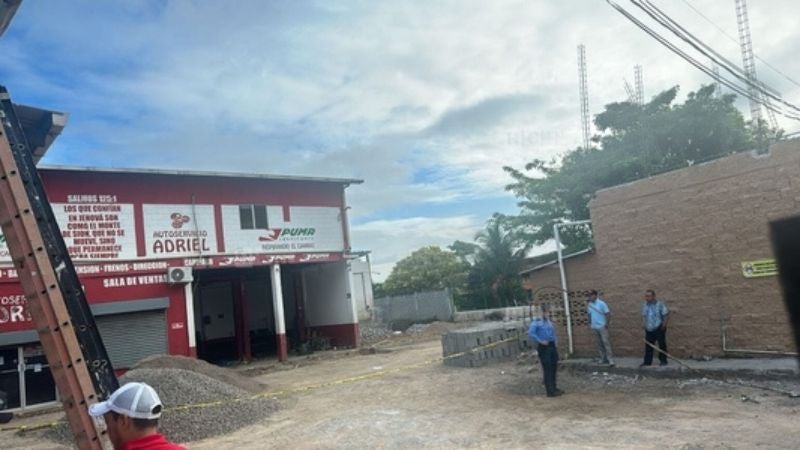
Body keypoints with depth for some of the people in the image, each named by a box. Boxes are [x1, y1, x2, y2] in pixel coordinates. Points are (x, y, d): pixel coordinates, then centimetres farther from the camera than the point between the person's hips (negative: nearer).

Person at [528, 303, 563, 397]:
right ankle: (550, 391, -2)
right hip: (543, 347, -8)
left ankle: (553, 388, 27)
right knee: (547, 369, -6)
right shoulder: (536, 322, -11)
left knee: (554, 367, 14)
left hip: (552, 346, 8)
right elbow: (530, 333, -22)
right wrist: (540, 341, -20)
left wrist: (554, 343, 12)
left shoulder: (549, 321, 12)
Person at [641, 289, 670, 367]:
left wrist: (663, 326, -11)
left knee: (662, 345, 5)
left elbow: (666, 315, -8)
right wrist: (644, 324, 5)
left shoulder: (660, 304, -10)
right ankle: (647, 362, 9)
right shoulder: (645, 305, 5)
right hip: (649, 330, 4)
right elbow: (643, 316, 17)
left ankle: (663, 361, 18)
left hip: (659, 329, -4)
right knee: (648, 346, 5)